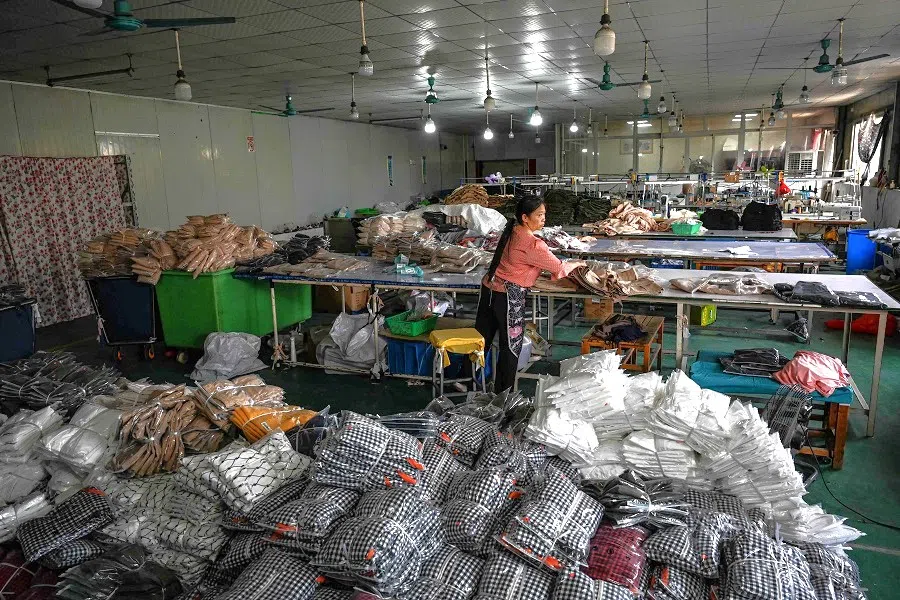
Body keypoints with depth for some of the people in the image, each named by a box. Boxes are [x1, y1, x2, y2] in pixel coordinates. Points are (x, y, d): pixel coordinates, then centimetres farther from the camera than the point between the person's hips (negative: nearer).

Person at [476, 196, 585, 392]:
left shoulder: (512, 232, 6)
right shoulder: (533, 245, -19)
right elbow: (559, 268, -10)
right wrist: (577, 264, 9)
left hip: (489, 288, 8)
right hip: (508, 296, -8)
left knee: (482, 339, 18)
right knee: (511, 345, 7)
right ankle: (502, 391, 18)